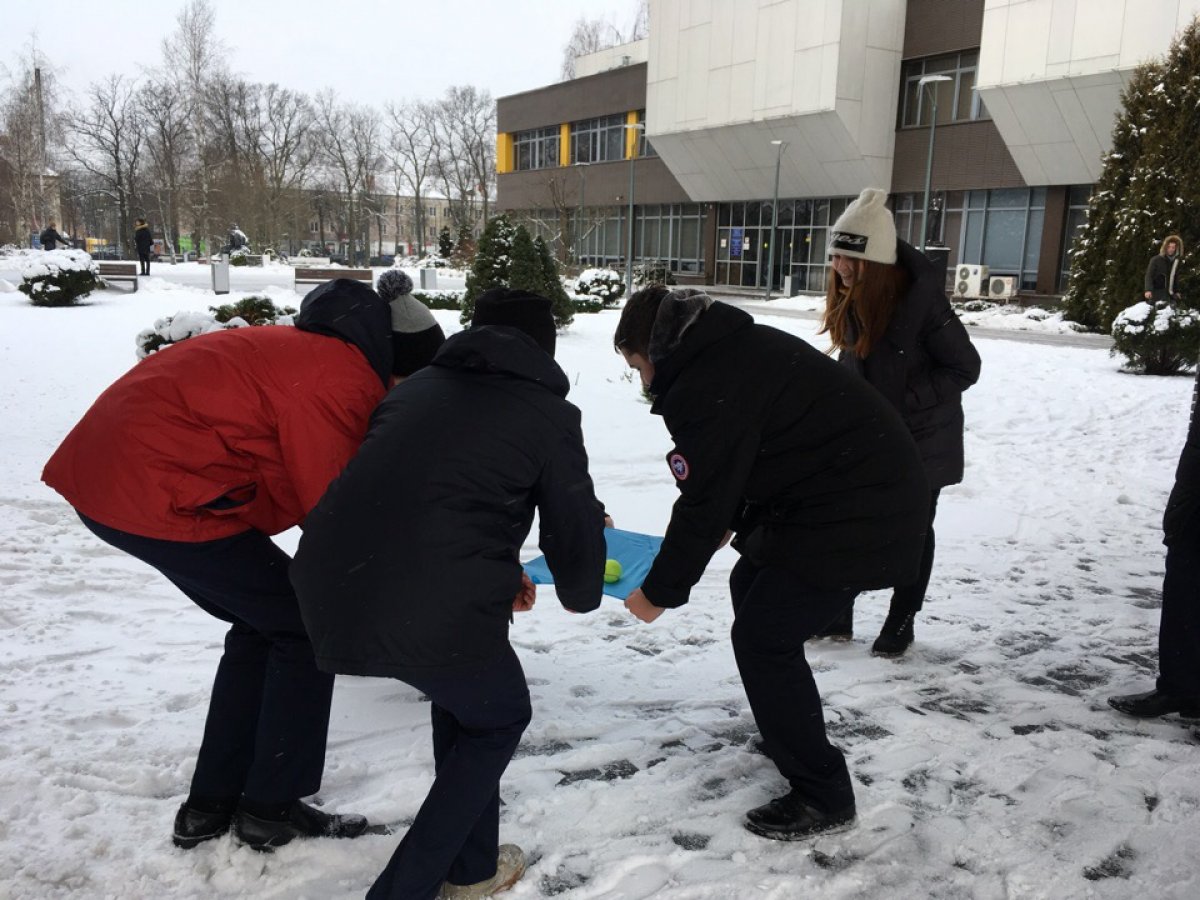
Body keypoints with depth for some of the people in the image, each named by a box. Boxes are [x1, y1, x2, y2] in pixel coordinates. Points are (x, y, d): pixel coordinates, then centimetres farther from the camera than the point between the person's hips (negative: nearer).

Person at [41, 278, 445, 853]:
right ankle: (271, 811, 14)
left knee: (263, 623, 18)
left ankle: (209, 806, 27)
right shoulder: (342, 381, -17)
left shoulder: (306, 354, 15)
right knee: (304, 628, 1)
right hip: (158, 496, -10)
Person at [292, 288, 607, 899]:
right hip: (434, 612, -6)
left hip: (328, 596, 6)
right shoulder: (549, 412, 6)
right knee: (498, 719, 25)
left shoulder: (416, 386, 23)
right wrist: (580, 593, 33)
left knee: (462, 691, 32)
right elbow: (574, 527, 9)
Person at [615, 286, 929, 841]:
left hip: (859, 519, -11)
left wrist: (660, 593, -4)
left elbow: (704, 503, -17)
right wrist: (734, 523, 21)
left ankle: (822, 798, 11)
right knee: (751, 588, 21)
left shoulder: (705, 389, -21)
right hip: (871, 491, 11)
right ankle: (790, 734, 37)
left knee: (762, 637, -4)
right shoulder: (735, 348, 10)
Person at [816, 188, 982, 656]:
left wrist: (905, 399, -23)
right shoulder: (850, 299, -7)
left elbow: (964, 368, -17)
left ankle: (901, 622, 27)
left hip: (920, 438, -5)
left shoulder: (922, 299, -25)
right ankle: (837, 615, 24)